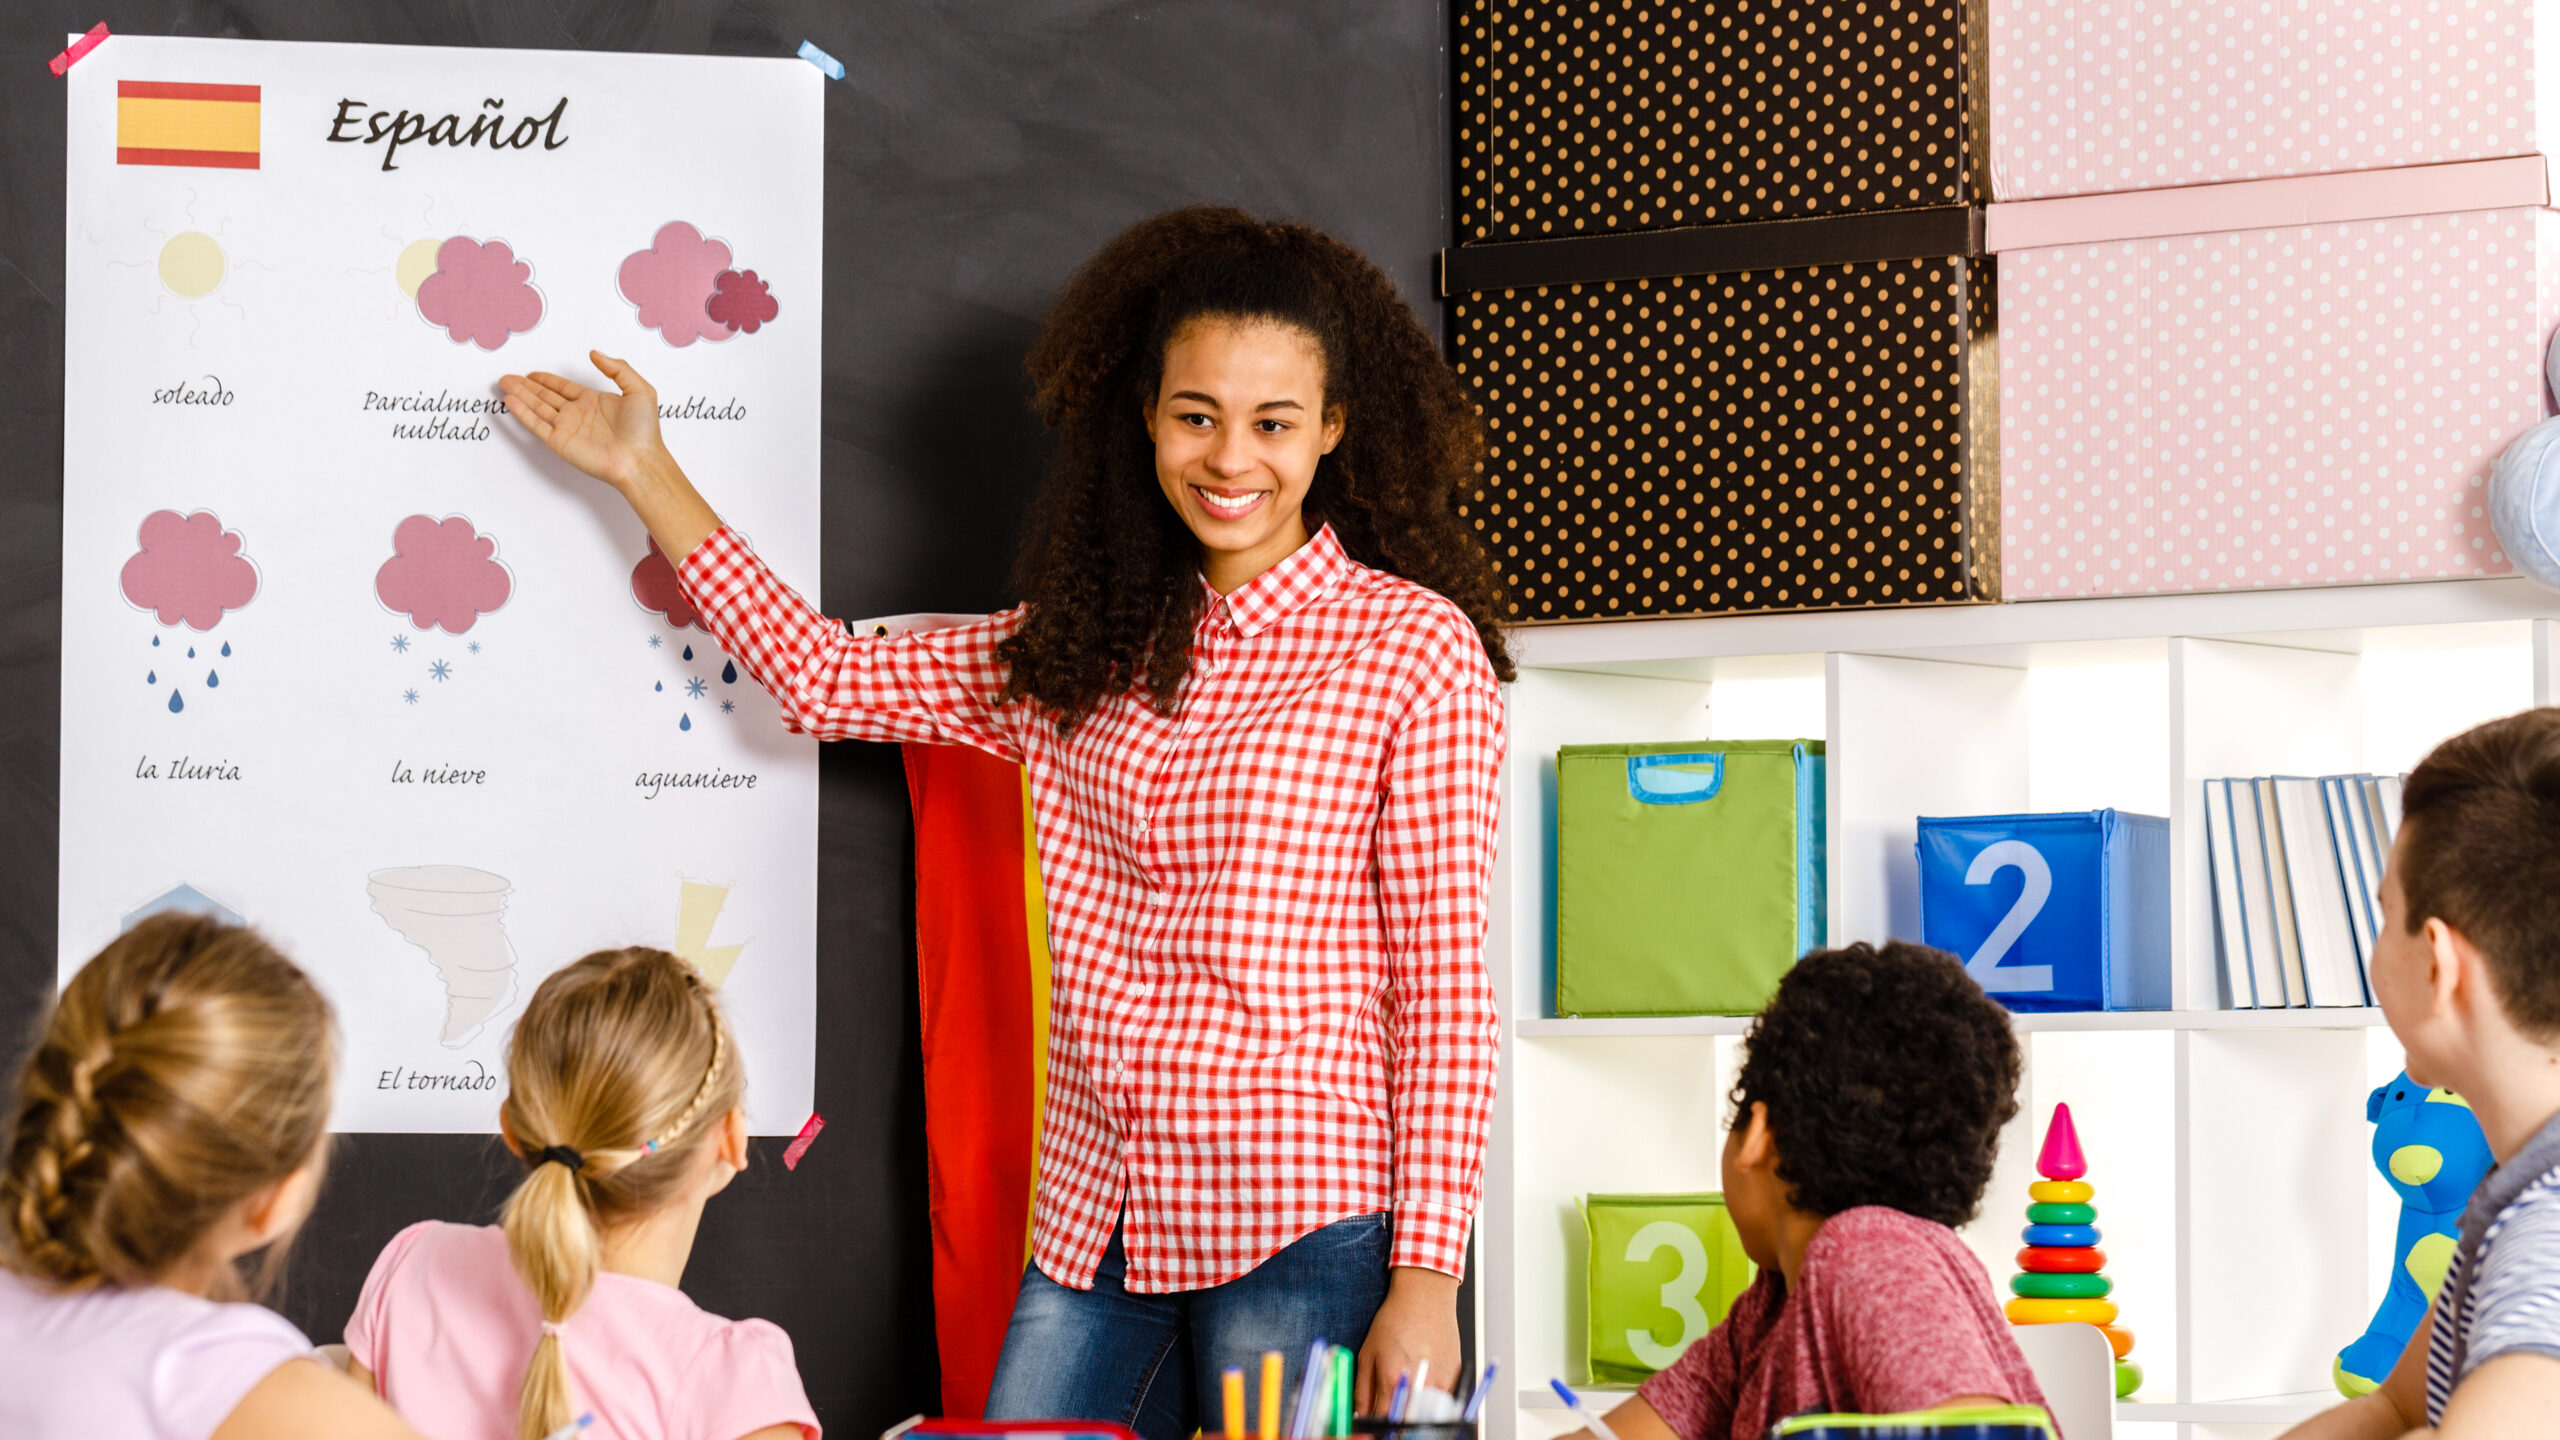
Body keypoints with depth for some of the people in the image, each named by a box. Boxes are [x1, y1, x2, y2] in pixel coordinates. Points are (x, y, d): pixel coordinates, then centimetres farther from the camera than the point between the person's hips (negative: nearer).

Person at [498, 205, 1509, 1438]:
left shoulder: (1415, 648, -3)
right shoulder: (1082, 648, 13)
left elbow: (1444, 984, -6)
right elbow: (827, 679, 20)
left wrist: (1427, 1276, -11)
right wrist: (644, 473, 22)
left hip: (1302, 1231, -5)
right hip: (1092, 1224, 5)